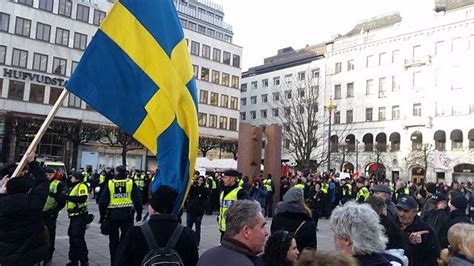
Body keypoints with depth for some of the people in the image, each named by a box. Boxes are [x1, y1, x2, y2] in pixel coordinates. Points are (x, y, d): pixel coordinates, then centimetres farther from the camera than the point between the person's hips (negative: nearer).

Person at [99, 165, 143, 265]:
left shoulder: (109, 183, -3)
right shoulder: (131, 183, -3)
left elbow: (103, 201, -4)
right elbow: (137, 200, -2)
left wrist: (102, 215, 6)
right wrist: (139, 213, 8)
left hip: (112, 215, 1)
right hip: (127, 214, 0)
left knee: (113, 240, 12)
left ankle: (114, 262, 20)